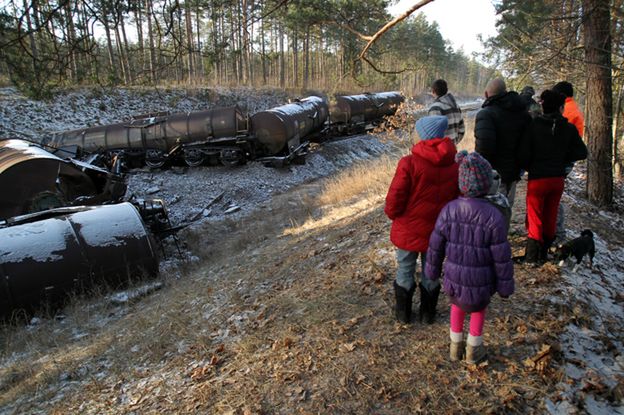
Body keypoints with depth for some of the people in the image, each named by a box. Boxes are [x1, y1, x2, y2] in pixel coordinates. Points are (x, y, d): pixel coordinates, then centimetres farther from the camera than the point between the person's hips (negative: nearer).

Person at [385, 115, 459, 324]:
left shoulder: (409, 163, -21)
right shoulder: (455, 165, -5)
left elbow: (395, 197, -17)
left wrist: (392, 213, 4)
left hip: (409, 229, -3)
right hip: (438, 230, 4)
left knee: (405, 270, 15)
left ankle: (404, 312, 29)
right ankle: (428, 312, 33)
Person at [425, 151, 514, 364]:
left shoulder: (448, 211, -14)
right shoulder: (493, 217, -22)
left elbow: (435, 247, -4)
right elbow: (501, 257, -15)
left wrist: (433, 271, 12)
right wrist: (505, 286, 0)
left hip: (454, 279, 2)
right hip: (481, 283, -2)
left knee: (457, 303, 29)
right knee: (479, 307, 26)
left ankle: (455, 346, 40)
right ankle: (473, 350, 38)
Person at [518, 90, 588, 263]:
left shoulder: (533, 127, -12)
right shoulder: (569, 128, -2)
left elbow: (523, 155, -13)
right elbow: (581, 153, 2)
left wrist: (529, 168, 6)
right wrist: (562, 160, 13)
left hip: (537, 178, -3)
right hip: (558, 178, 3)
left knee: (534, 217, 5)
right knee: (550, 216, 16)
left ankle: (531, 256, 1)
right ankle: (544, 253, 27)